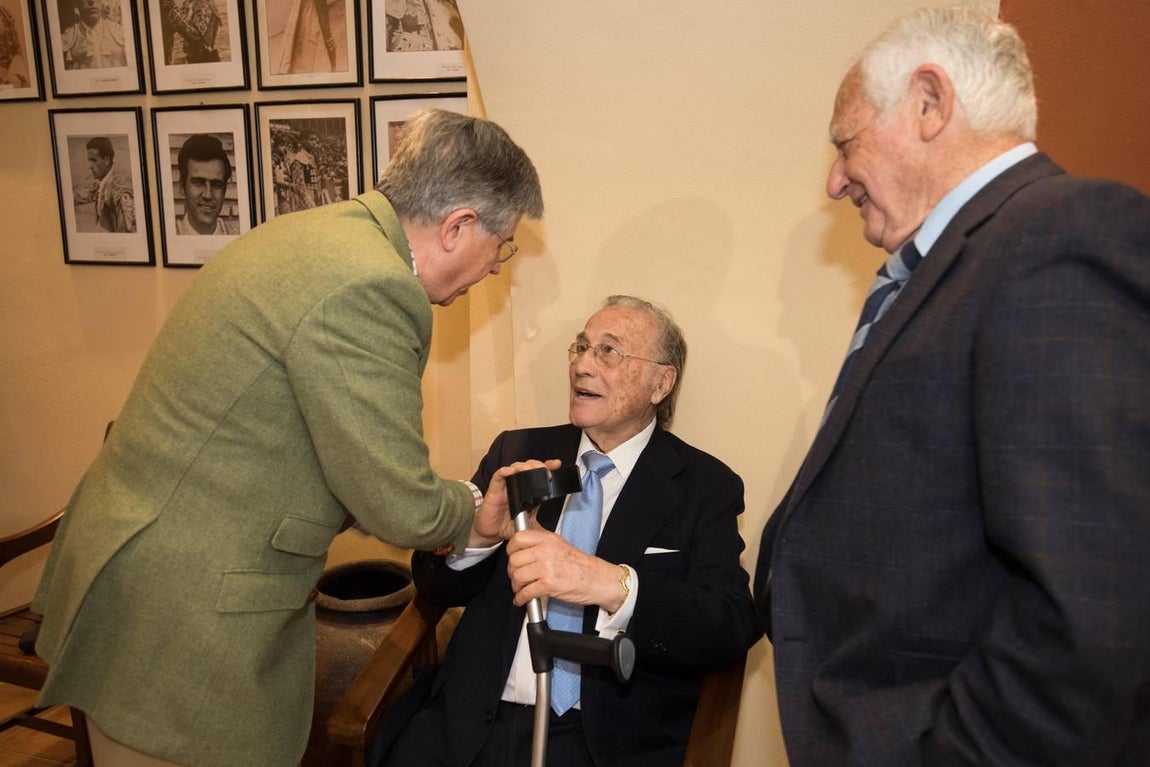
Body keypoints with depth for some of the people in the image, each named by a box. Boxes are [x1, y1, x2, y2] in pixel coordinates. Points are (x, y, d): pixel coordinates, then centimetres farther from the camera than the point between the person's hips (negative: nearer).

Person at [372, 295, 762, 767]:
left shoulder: (705, 487, 1)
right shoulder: (516, 452, 10)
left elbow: (734, 628, -12)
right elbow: (433, 586, 8)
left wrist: (612, 585, -28)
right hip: (472, 721, 4)